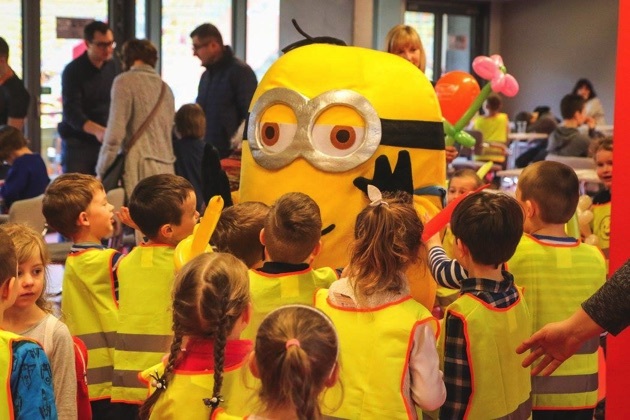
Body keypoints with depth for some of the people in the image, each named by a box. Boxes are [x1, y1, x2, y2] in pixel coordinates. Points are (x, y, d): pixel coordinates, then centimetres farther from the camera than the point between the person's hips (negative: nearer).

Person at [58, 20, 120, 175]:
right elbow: (72, 112, -19)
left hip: (106, 143, 4)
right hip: (78, 144, -4)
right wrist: (97, 130, -36)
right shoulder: (73, 71, -9)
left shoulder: (115, 67, 6)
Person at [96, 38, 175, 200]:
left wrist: (101, 171, 0)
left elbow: (115, 134, -8)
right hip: (167, 169, 6)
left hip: (140, 169, -6)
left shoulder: (125, 81, -1)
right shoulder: (165, 88, 19)